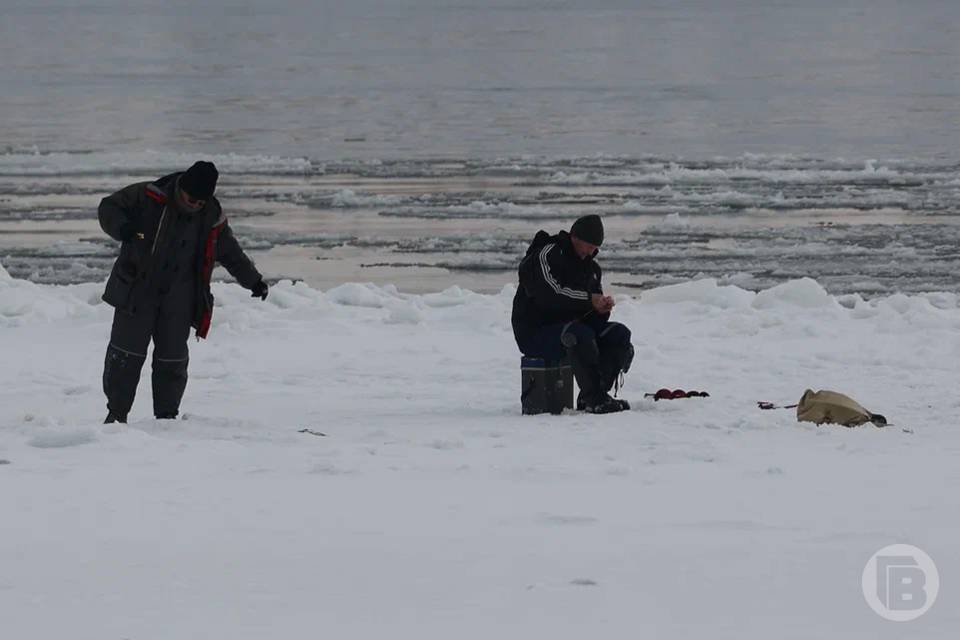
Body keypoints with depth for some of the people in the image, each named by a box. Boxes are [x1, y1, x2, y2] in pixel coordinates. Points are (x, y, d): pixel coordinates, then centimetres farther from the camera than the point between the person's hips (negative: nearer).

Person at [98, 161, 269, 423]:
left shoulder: (212, 219, 2)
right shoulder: (147, 197, -9)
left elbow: (231, 253, 18)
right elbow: (109, 208, -6)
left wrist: (253, 280, 21)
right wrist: (122, 228, -26)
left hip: (178, 302, 2)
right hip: (137, 291, -2)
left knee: (172, 360, 2)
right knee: (127, 354, -1)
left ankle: (167, 416, 11)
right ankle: (116, 412, 8)